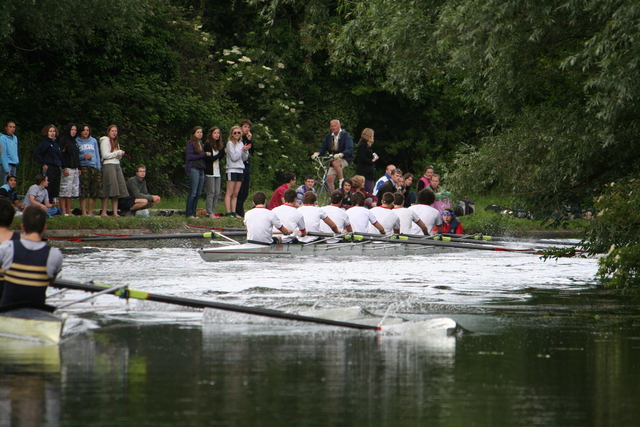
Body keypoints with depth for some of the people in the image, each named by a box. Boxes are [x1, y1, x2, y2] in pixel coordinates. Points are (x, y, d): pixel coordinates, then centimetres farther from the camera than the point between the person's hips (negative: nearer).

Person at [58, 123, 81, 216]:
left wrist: (79, 168, 16)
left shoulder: (74, 141, 21)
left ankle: (69, 211, 8)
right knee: (65, 191, -9)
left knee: (71, 191, 6)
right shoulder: (63, 140, -4)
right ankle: (63, 211, -10)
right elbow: (61, 155, -12)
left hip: (75, 169, 8)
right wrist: (64, 168, -19)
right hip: (67, 169, -8)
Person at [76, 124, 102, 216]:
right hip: (83, 167, -4)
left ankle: (90, 211, 6)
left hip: (94, 167, 4)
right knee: (83, 191, -11)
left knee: (95, 191, -3)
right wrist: (83, 156, -14)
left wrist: (99, 168, 9)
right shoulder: (77, 142, 7)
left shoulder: (93, 141, 17)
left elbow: (97, 154, 18)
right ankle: (84, 212, -8)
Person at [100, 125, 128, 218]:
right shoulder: (105, 141, -2)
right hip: (108, 165, -8)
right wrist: (118, 153, -7)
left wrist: (121, 154, 3)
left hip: (117, 165, 8)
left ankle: (115, 212, -2)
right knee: (109, 189, -13)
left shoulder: (116, 142, 23)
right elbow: (105, 155, -11)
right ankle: (103, 212, -12)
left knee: (117, 190, 0)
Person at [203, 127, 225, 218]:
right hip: (210, 173, -7)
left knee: (217, 194, 4)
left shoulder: (218, 145, 16)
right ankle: (210, 213, -6)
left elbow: (218, 158, 15)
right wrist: (221, 153, -15)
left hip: (217, 172, 7)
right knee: (211, 193, -8)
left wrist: (223, 153, -3)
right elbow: (209, 159, -13)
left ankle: (213, 212, 7)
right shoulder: (208, 145, -6)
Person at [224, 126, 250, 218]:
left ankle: (233, 212, 7)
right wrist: (242, 150, -8)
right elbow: (234, 157, -12)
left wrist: (246, 150, -2)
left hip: (240, 170, 6)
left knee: (235, 194, 6)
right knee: (229, 193, -7)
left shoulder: (241, 143, 14)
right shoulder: (230, 144, -5)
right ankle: (228, 213, -10)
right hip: (232, 170, -6)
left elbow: (245, 158, 14)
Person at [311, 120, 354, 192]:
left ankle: (342, 181, -22)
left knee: (335, 163, -37)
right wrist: (317, 153, -17)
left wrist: (340, 154, -43)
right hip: (334, 159, 5)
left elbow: (349, 149, -24)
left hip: (345, 159, -5)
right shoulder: (329, 136, 7)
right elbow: (323, 147, 6)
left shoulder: (345, 135, -11)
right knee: (329, 179, -10)